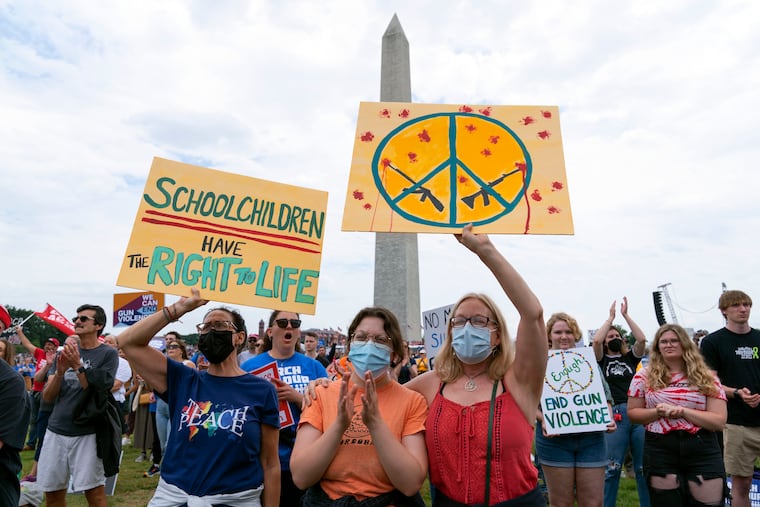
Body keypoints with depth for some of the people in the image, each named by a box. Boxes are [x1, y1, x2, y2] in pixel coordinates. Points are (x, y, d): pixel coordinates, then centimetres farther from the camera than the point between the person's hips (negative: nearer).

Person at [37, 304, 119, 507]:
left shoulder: (108, 354, -5)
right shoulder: (65, 353, 10)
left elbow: (98, 392, -13)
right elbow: (47, 397, 6)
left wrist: (77, 365, -19)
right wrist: (60, 371, -12)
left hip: (87, 433, -5)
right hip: (56, 431, 5)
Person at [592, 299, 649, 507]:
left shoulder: (631, 357, 14)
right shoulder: (602, 360, 9)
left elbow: (641, 339, -3)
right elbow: (596, 340, -10)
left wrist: (626, 315, 2)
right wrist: (611, 317, 0)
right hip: (614, 415, -2)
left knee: (644, 467, 9)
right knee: (612, 468, 2)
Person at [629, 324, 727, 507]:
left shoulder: (707, 378, 2)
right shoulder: (644, 376, 2)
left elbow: (719, 421, -4)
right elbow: (632, 413, 4)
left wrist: (682, 411, -16)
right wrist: (657, 412, -14)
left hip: (703, 452, 0)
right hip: (660, 452, 0)